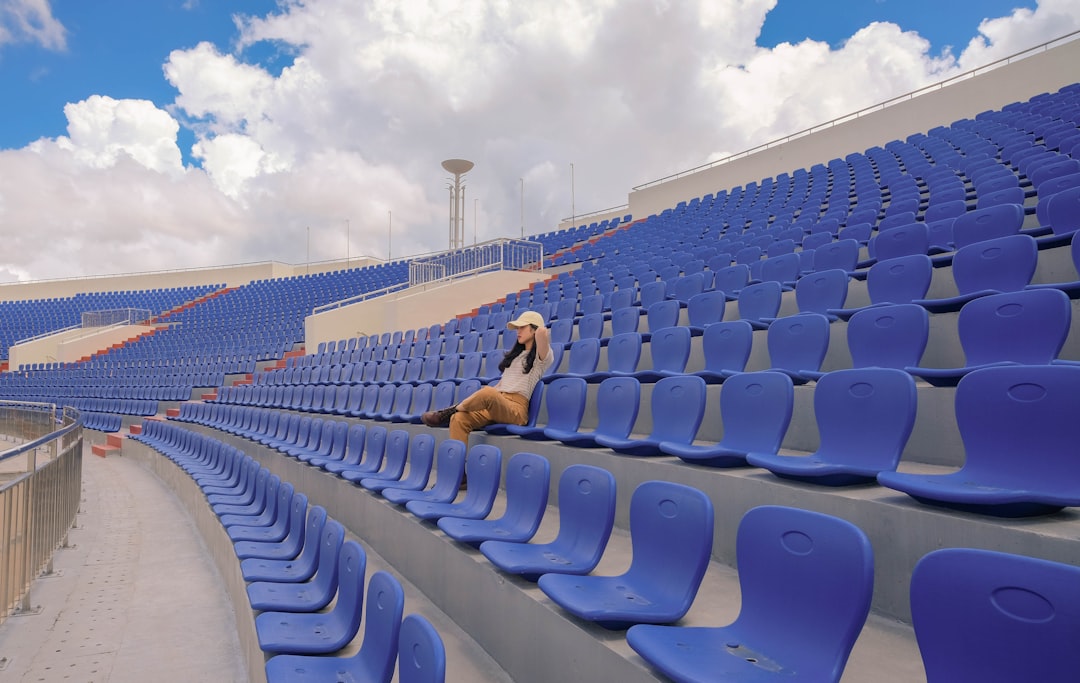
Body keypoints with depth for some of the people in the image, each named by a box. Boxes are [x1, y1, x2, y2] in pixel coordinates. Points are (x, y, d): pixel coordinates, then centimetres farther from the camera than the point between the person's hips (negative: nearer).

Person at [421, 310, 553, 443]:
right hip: (496, 403, 8)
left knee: (488, 393, -39)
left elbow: (542, 332, -21)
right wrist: (476, 399, 15)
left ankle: (450, 411, -18)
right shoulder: (516, 353, 29)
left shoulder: (541, 356, 2)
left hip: (516, 408, -8)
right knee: (458, 419, -20)